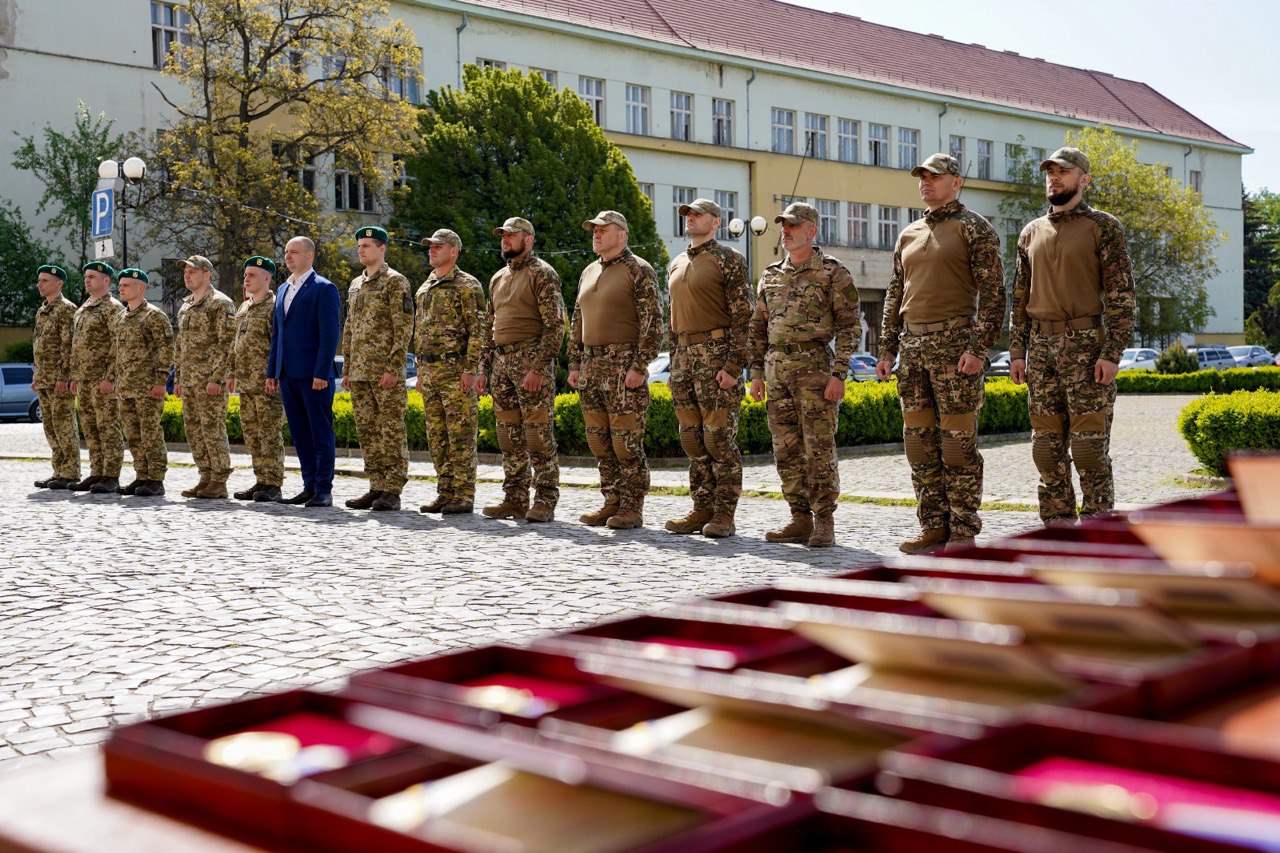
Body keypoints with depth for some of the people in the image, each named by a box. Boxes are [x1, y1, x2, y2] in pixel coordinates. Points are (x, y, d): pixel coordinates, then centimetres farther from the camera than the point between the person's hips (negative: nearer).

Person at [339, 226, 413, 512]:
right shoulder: (355, 285, 19)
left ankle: (393, 491, -3)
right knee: (367, 431, 8)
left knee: (392, 431, -5)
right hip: (360, 371, 8)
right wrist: (346, 369, 16)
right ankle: (376, 487, 14)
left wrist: (394, 369, -18)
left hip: (386, 371, -8)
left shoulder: (396, 282, -5)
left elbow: (404, 328, -11)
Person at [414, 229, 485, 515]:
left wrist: (470, 370, -18)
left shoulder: (467, 285, -6)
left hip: (456, 370, -8)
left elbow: (477, 330, -12)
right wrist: (421, 371, 18)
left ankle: (463, 496, -3)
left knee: (461, 435, -6)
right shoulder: (425, 288, 19)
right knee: (437, 436, 9)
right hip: (430, 371, 8)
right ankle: (445, 493, 15)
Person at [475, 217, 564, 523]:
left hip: (532, 360, -8)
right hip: (502, 362, 8)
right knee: (509, 436, 8)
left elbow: (555, 326, -12)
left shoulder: (542, 274, -4)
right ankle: (515, 500, 14)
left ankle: (545, 502, -3)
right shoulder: (498, 278, 20)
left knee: (538, 434, -7)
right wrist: (484, 369, 15)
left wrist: (538, 369, -20)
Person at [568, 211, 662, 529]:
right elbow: (578, 322, 22)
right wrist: (575, 364, 14)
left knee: (626, 440, -7)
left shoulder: (638, 270, -5)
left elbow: (653, 322, -12)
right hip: (592, 366, 8)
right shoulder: (589, 273, 18)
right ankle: (612, 502, 16)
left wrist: (639, 367, -18)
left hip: (625, 367, -7)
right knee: (599, 440, 8)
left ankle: (633, 508, 0)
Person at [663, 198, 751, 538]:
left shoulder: (728, 259, -4)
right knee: (693, 439, 8)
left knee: (719, 437, -5)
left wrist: (733, 366, -18)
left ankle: (724, 514, 0)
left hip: (716, 353, -7)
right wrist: (674, 364, 17)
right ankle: (703, 509, 14)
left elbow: (743, 317, -10)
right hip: (684, 356, 7)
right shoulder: (676, 265, 18)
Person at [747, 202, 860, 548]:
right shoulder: (771, 275, 16)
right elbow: (758, 327, 19)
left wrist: (839, 374, -14)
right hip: (777, 369, 6)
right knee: (786, 450, 6)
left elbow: (849, 325, -6)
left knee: (819, 448, -6)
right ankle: (800, 520, 13)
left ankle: (824, 523, 0)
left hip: (815, 366, -6)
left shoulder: (834, 273, -2)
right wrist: (757, 372, 12)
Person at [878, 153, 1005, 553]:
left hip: (955, 344, -7)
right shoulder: (908, 235, 19)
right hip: (912, 344, 7)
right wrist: (886, 350, 13)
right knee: (919, 440, 6)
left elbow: (992, 292, -7)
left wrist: (979, 348, -16)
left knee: (958, 440, -5)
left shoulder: (974, 228, 0)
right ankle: (934, 526, 13)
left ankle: (963, 531, 1)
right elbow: (894, 295, 20)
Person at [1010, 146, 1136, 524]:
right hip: (1041, 347, 6)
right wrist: (1017, 351, 8)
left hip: (1087, 346, -5)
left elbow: (1121, 294, -7)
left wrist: (1112, 353, -15)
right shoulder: (1031, 232, 16)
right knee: (1047, 445, 6)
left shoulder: (1103, 227, -1)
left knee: (1090, 446, -6)